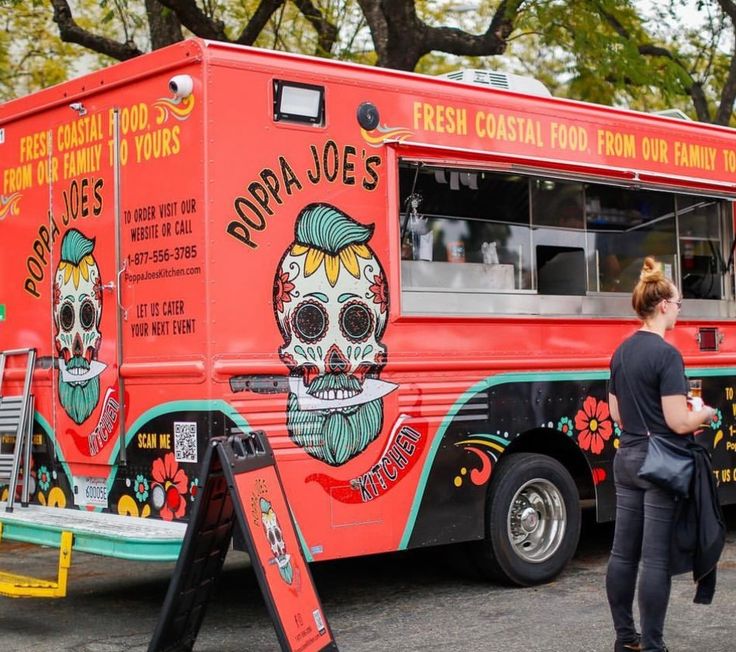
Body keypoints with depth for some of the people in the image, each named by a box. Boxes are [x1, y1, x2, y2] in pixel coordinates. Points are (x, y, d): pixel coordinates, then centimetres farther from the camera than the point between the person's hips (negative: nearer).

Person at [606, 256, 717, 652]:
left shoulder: (621, 353, 9)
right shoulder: (666, 354, -16)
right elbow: (678, 422, -18)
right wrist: (705, 414, 0)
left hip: (626, 459, 8)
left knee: (623, 552, 11)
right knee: (656, 559, -2)